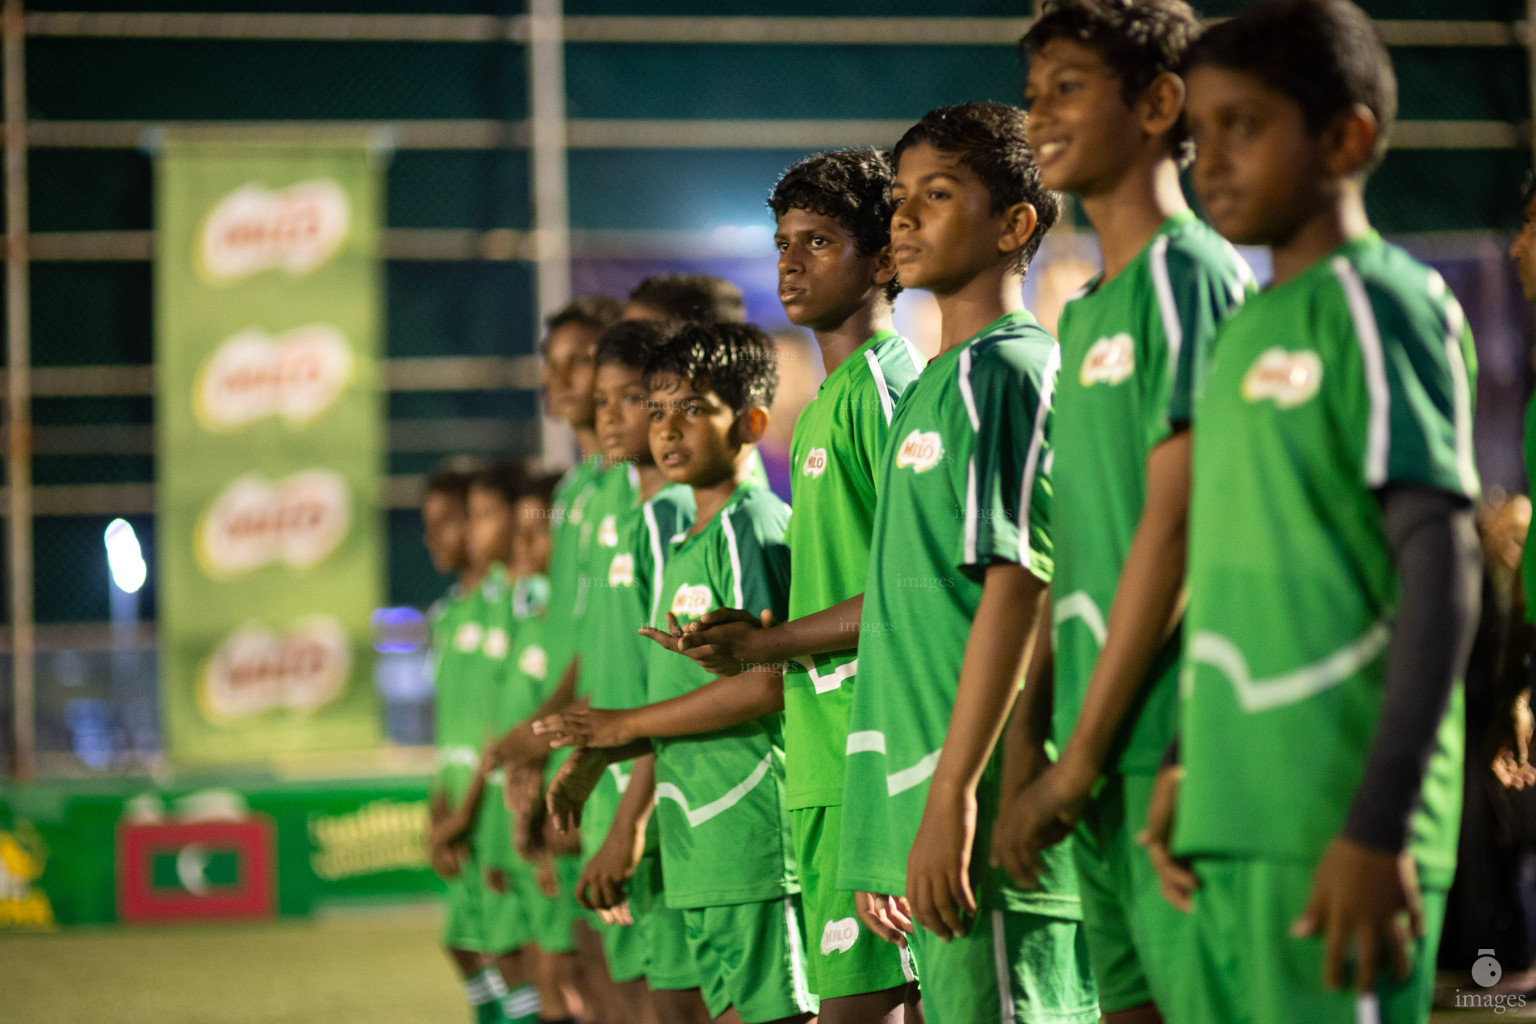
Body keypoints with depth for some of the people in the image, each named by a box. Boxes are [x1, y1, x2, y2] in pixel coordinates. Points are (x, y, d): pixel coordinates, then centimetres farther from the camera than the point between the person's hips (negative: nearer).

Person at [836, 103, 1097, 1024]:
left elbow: (1017, 586, -16)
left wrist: (953, 795, -21)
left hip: (992, 812, -9)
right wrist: (887, 841, 21)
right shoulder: (934, 386, 21)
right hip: (926, 807, 9)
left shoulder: (1004, 369, -7)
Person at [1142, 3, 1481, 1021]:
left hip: (1336, 829, -8)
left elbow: (1441, 572, -14)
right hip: (1238, 822, 8)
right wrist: (1189, 764, 18)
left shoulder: (1380, 306, -7)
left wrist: (1380, 826, -19)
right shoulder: (1247, 328, 18)